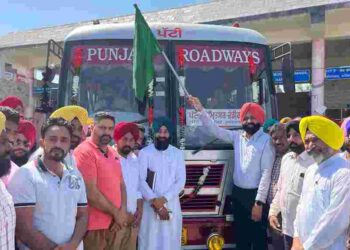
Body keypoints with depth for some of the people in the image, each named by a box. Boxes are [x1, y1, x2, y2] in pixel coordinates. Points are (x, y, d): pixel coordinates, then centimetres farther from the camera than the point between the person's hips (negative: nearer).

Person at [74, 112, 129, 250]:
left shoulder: (113, 153, 12)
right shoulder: (84, 151, -13)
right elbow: (91, 193, -18)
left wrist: (122, 211, -1)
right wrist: (116, 212, -9)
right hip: (95, 227, -7)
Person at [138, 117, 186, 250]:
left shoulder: (177, 153, 6)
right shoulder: (145, 152, -1)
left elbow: (181, 181, -1)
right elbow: (140, 180, -6)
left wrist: (164, 199, -13)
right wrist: (155, 202, -14)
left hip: (171, 204, 2)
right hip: (150, 205, -2)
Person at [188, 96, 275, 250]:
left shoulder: (266, 141, -12)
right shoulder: (237, 137, 5)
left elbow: (266, 173, -14)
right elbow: (215, 130, 8)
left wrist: (259, 202, -17)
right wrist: (200, 110, -4)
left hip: (255, 195, -5)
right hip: (238, 194, 6)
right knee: (241, 237, 17)